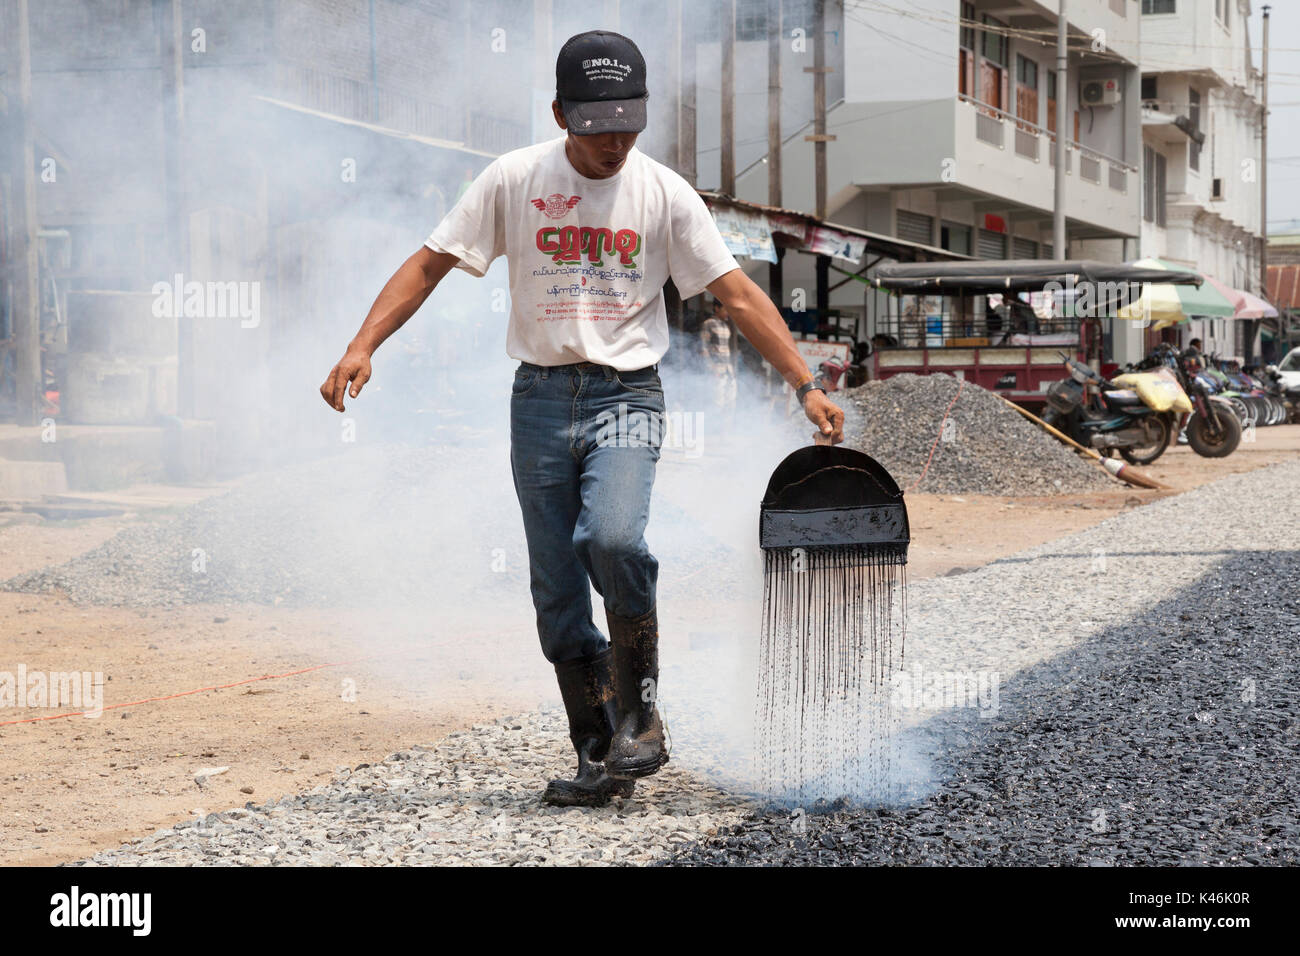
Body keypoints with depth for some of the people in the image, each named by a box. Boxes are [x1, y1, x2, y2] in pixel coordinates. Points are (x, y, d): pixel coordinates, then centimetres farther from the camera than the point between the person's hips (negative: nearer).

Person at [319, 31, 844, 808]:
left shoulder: (665, 192, -1)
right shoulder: (513, 181, 0)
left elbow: (738, 294, -2)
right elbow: (431, 263, 2)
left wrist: (805, 386, -10)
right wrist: (363, 347, -11)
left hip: (626, 395, -2)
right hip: (540, 397, 2)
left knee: (613, 539, -27)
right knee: (556, 590, 2)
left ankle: (641, 720, -10)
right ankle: (602, 760, 13)